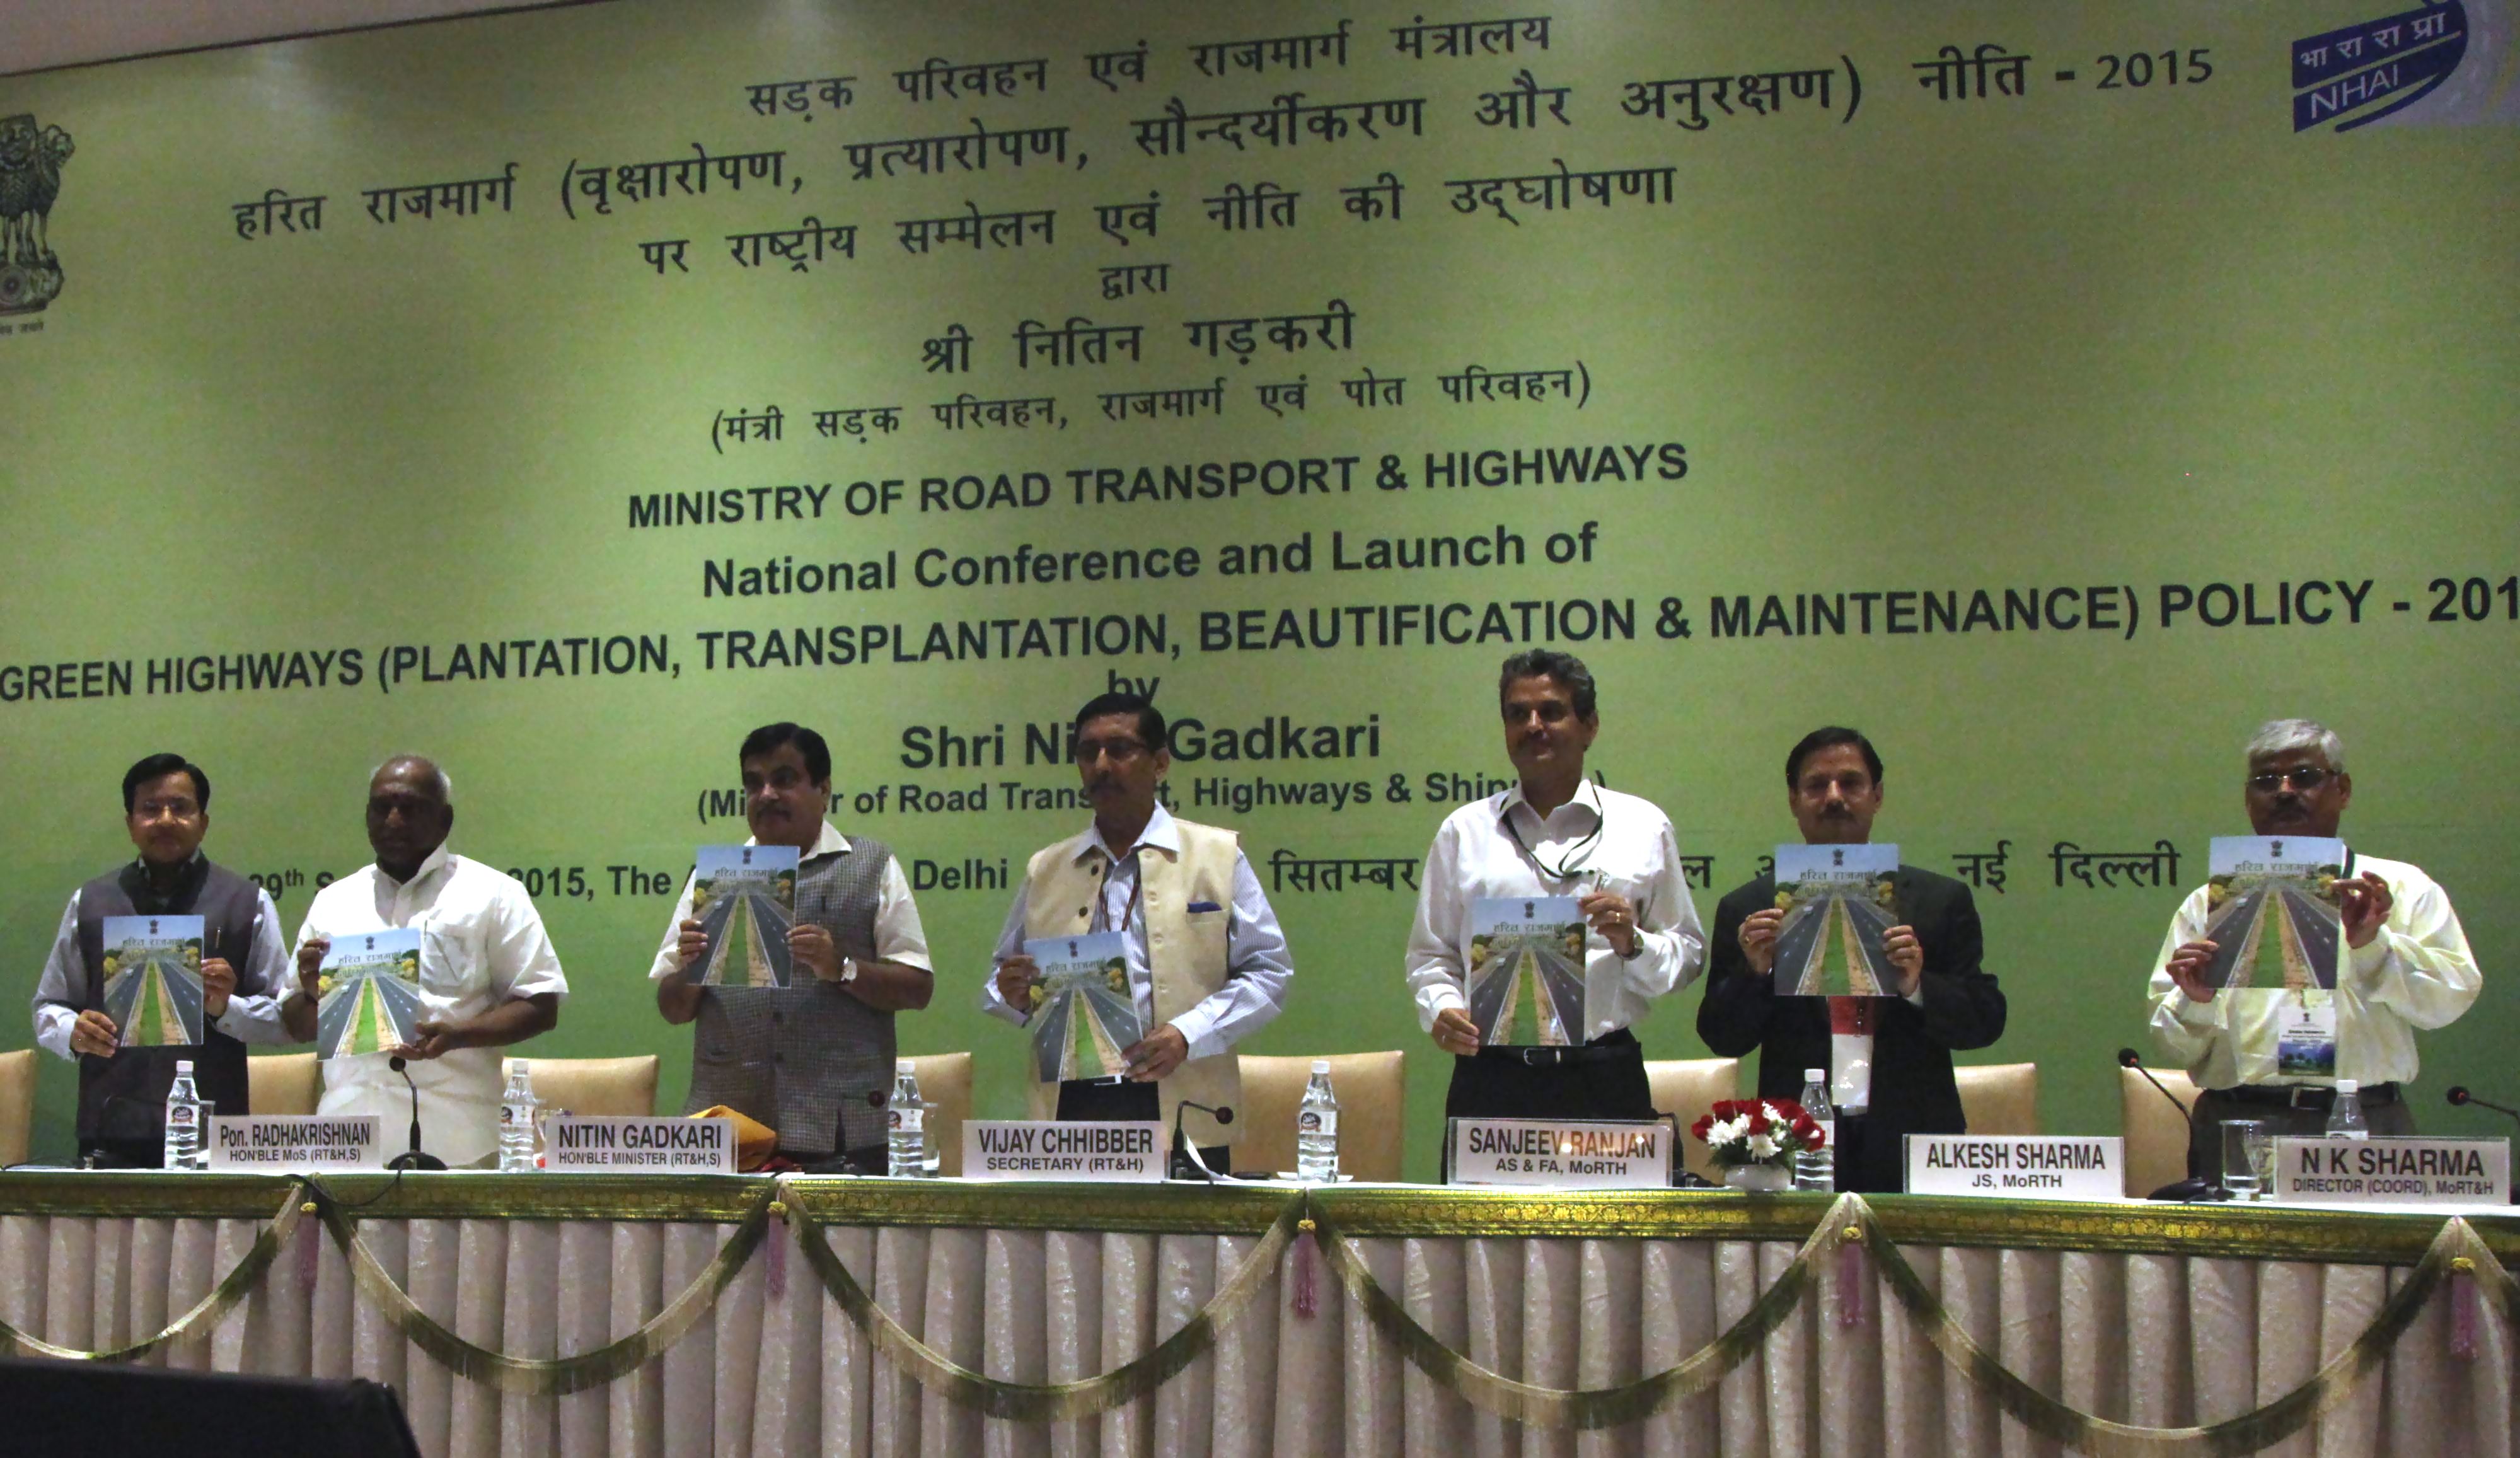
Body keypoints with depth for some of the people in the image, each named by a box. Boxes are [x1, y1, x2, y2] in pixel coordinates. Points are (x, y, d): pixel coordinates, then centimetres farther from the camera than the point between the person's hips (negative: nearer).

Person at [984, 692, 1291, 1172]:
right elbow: (1004, 980, 23)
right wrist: (1011, 994, -1)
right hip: (1069, 1108, 2)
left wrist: (1189, 1034, -12)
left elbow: (1269, 975, 3)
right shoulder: (1045, 870, 18)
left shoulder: (1219, 856, 8)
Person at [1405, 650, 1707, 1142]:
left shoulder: (1644, 828, 12)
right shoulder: (1463, 830, 14)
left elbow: (1688, 954, 12)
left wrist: (1633, 943, -7)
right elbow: (1430, 952, 15)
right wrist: (1442, 1008, -3)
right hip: (1491, 1078, 1)